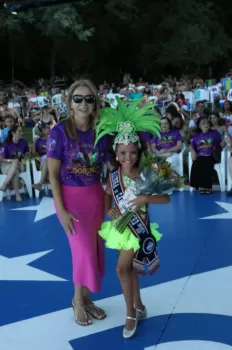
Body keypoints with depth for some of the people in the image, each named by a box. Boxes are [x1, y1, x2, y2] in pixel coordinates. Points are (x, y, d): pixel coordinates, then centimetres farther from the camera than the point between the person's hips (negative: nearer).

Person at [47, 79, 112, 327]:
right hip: (71, 197, -4)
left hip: (95, 196, 4)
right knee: (84, 251, -5)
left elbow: (108, 168, 5)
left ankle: (85, 298, 30)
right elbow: (53, 174, -11)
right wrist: (61, 210, -15)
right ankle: (78, 300, 21)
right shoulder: (60, 132, -12)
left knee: (95, 250, 10)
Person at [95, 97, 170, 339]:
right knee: (129, 268, 16)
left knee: (122, 268, -10)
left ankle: (131, 314, 9)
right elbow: (107, 195, 11)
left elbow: (165, 198, -15)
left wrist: (146, 198, -30)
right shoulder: (113, 175, -5)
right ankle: (138, 307, 36)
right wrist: (109, 210, -8)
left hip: (138, 227, -4)